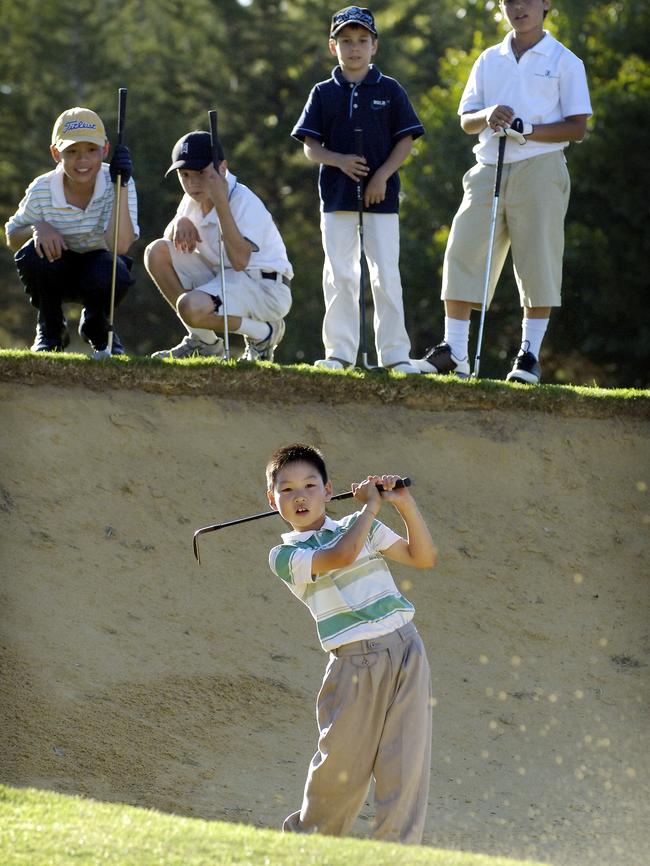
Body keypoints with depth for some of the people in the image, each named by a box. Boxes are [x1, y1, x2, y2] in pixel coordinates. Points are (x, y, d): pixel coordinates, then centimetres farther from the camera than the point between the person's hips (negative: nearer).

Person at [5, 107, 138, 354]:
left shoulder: (119, 185, -19)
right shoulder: (41, 190, -18)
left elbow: (120, 246, -32)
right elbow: (12, 238, -3)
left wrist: (121, 188, -38)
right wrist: (37, 228, -27)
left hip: (97, 268, 0)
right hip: (59, 275, 0)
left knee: (110, 273, -36)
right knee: (33, 253, -33)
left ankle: (96, 328, 3)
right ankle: (50, 331, -3)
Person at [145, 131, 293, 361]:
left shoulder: (245, 202, -22)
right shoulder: (194, 197, 3)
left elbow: (239, 261, -36)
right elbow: (171, 238, 16)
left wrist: (221, 203, -37)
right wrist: (179, 223, -10)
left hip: (266, 288, -9)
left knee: (191, 307, -32)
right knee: (157, 252, -4)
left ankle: (264, 332, -6)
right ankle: (203, 342, 2)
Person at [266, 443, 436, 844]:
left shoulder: (360, 527, 14)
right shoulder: (286, 555, 0)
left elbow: (424, 557, 14)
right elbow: (341, 556, -18)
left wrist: (405, 504, 1)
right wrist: (370, 506, -5)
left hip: (406, 649, 3)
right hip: (355, 663, -3)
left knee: (406, 762, -5)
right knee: (341, 766, 3)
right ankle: (307, 838, 26)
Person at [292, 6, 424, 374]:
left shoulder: (390, 90, 4)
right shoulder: (324, 93, 7)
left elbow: (406, 140, 2)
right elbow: (310, 146, 4)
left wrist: (383, 176, -11)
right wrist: (340, 161, -15)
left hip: (382, 194, -1)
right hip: (337, 193, 1)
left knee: (387, 275, -3)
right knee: (339, 275, 2)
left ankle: (395, 354, 0)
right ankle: (340, 353, 6)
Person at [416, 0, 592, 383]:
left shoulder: (564, 61, 3)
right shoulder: (489, 60, 16)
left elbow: (577, 127, -2)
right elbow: (466, 121, 15)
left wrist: (527, 131, -16)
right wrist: (487, 116, -8)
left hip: (540, 169, -4)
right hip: (490, 168, 4)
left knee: (538, 262, -5)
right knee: (462, 254, -4)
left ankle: (531, 354, 1)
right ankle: (454, 350, -1)